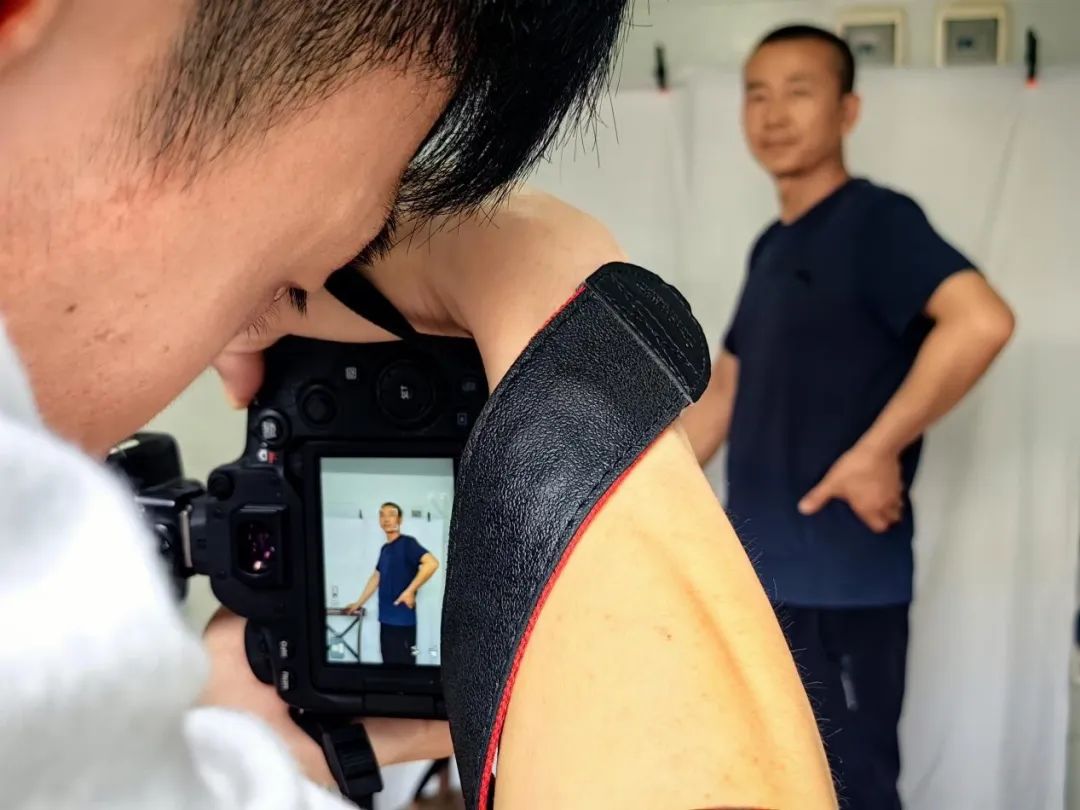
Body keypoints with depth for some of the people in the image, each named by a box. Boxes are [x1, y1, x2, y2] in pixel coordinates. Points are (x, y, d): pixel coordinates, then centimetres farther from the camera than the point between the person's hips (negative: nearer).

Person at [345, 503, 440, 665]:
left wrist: (410, 591, -22)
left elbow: (432, 563, -24)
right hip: (386, 618, 8)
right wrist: (359, 603, 29)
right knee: (389, 662, 12)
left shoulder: (407, 543, -9)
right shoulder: (384, 549, 16)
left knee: (402, 663, -9)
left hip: (402, 619, -8)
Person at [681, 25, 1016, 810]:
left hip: (840, 581, -8)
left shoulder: (876, 220, -11)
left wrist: (874, 453, -24)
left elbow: (982, 321, -29)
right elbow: (724, 391, 21)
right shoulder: (771, 247, 14)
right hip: (756, 575, 8)